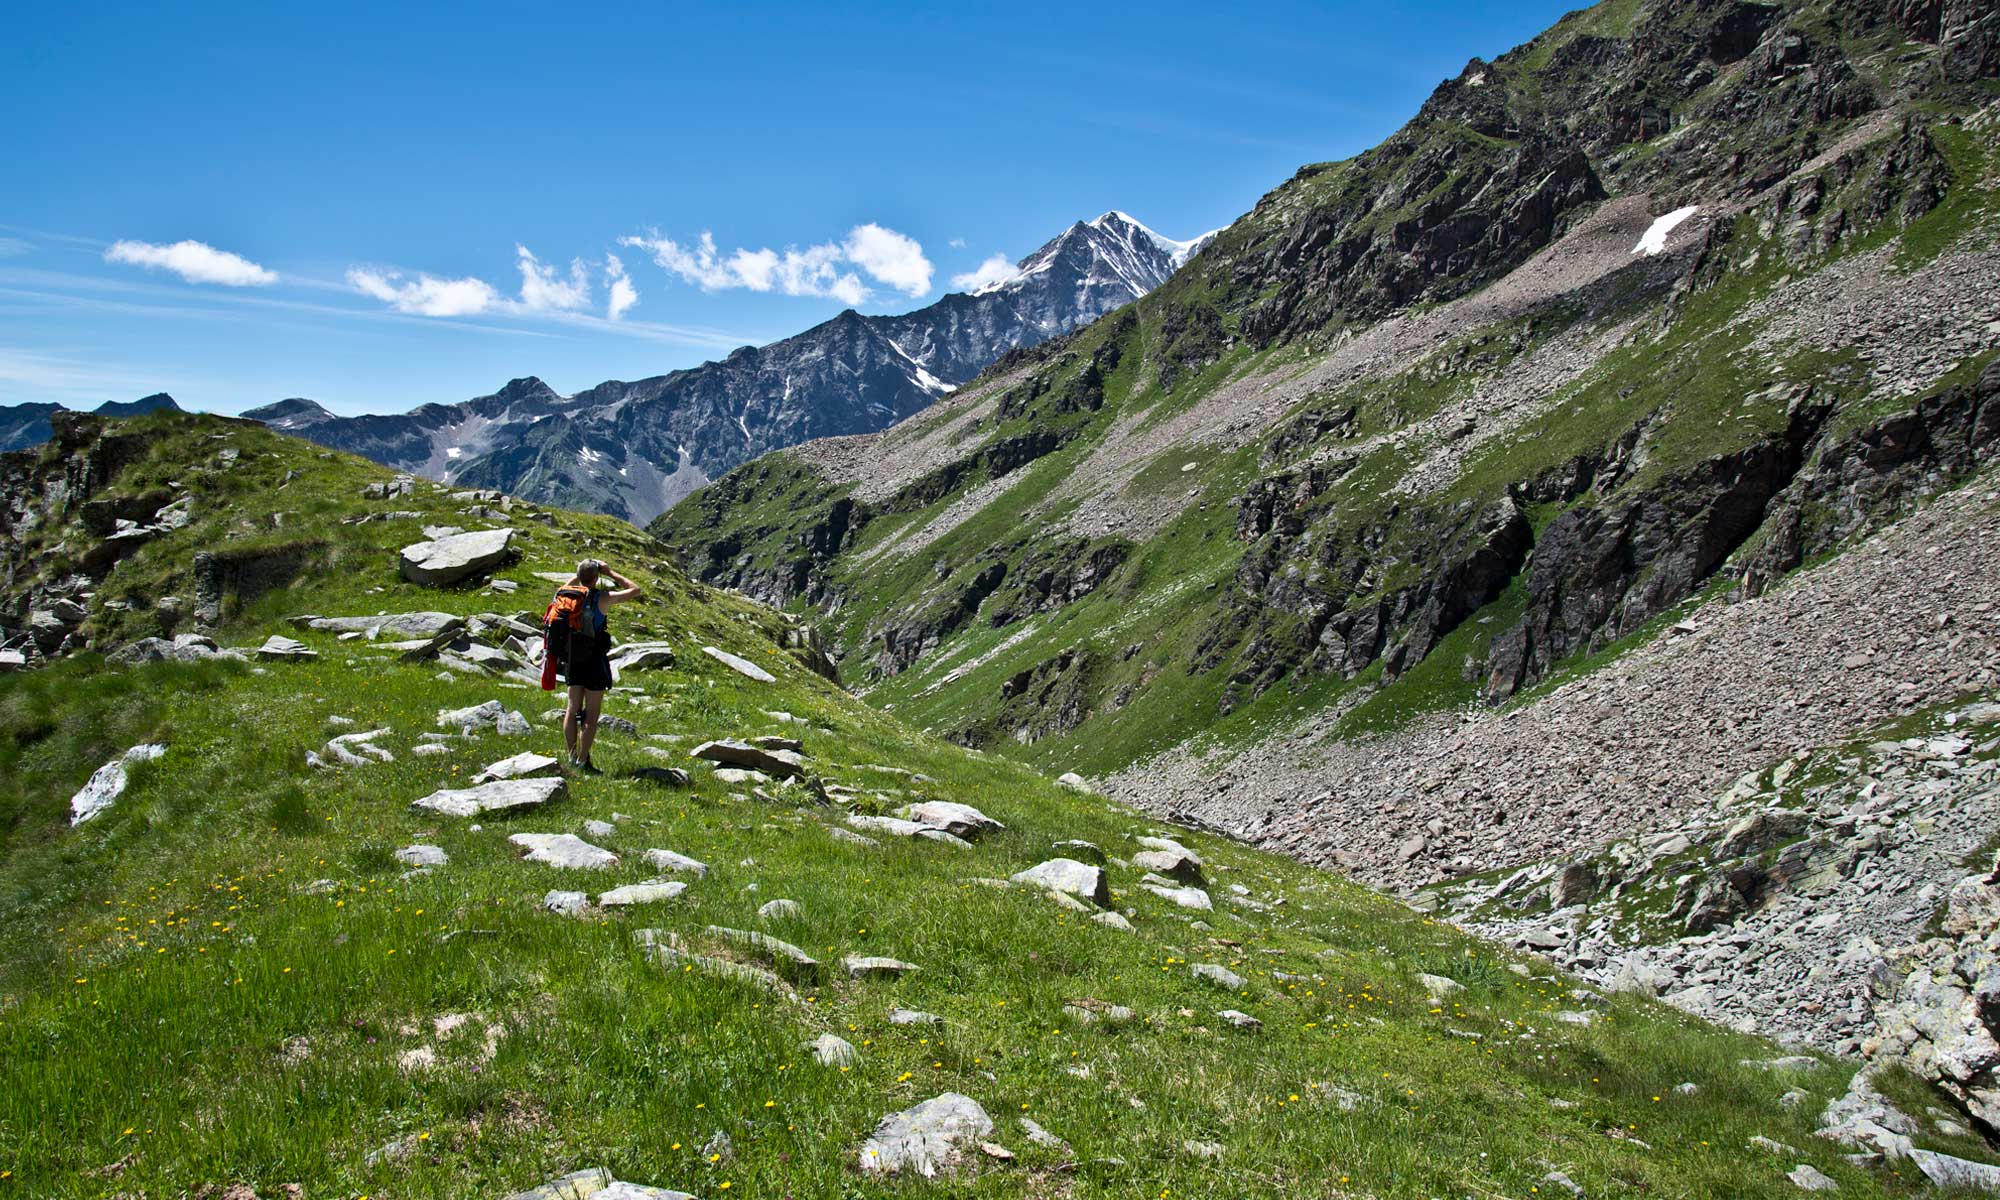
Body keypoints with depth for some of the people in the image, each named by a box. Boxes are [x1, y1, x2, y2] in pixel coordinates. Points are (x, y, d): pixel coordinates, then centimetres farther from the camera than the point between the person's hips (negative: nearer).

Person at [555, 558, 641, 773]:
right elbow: (634, 590, -5)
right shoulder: (601, 598, -14)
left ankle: (572, 756, 17)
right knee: (591, 714, 1)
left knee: (573, 708, 14)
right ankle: (583, 761, 1)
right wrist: (610, 573, -1)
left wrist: (579, 576, 20)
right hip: (595, 660, -5)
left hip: (572, 659, 5)